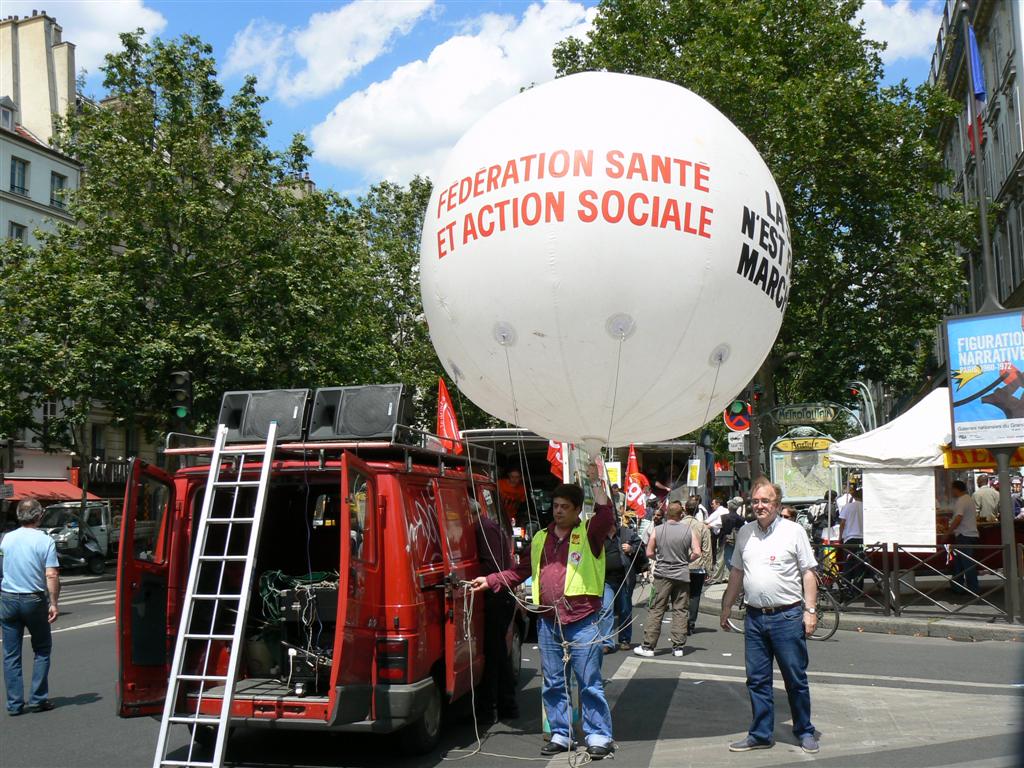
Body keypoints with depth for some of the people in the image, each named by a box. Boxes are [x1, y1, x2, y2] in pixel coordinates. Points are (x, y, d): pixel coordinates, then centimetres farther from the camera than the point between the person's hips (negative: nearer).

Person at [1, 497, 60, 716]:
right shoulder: (45, 541, -10)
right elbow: (52, 576, -15)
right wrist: (53, 604, -9)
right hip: (34, 600, -3)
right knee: (42, 649, 13)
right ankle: (38, 698, 10)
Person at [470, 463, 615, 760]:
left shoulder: (589, 533, -2)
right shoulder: (541, 538, 14)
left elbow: (606, 516, -23)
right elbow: (521, 571, 18)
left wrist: (596, 482, -23)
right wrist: (490, 581, 12)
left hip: (581, 623, -5)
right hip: (548, 623, 6)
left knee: (590, 684, 1)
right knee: (553, 684, 14)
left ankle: (599, 736, 12)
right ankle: (560, 735, 26)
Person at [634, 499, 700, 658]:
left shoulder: (657, 530, -4)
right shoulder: (689, 530, -3)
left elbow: (649, 553, -2)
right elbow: (697, 552, -6)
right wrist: (685, 560, 10)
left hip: (663, 574, -1)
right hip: (682, 575, 1)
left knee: (656, 610, 2)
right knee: (680, 611, 8)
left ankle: (648, 646, 3)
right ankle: (678, 647, 10)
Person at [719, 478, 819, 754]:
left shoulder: (793, 531, -4)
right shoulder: (745, 533, 9)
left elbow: (808, 573, -3)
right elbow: (737, 573, 17)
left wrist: (810, 610, -9)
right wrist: (726, 607, 16)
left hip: (787, 617, -4)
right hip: (754, 617, 4)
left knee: (796, 679, 6)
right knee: (757, 680, 10)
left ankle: (804, 731, 23)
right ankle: (761, 734, 21)